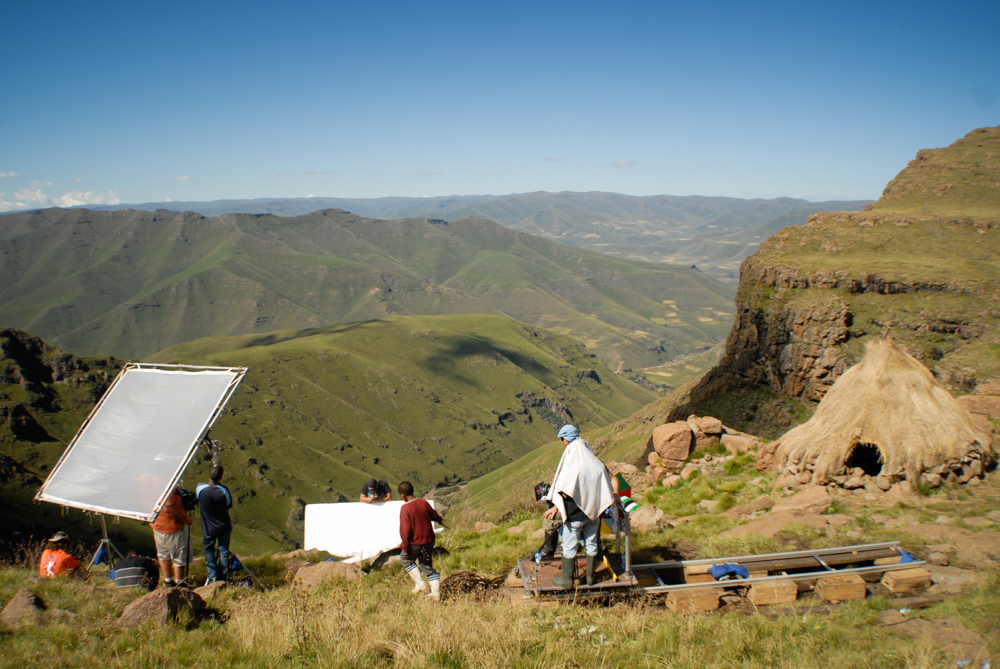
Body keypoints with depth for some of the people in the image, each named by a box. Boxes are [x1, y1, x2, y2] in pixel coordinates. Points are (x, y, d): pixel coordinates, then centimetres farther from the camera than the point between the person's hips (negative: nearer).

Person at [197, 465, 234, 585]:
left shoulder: (200, 488, -17)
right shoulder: (224, 490, -17)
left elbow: (197, 501, 3)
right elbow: (229, 505, -2)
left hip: (209, 528, 0)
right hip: (225, 526, 0)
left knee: (209, 550, 17)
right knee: (223, 550, 14)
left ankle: (212, 576, 10)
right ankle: (223, 577, 18)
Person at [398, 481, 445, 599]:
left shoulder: (405, 508, -20)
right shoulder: (424, 503, -2)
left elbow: (405, 529, -22)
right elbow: (434, 515, 16)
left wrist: (405, 546, -11)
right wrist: (440, 520, 38)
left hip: (415, 542, -6)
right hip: (429, 540, 6)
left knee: (405, 558, 21)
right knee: (427, 565, 18)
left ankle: (420, 583, 15)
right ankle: (436, 592, 19)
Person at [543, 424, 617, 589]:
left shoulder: (571, 461, -16)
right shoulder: (596, 462, 1)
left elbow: (565, 490, -16)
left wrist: (556, 507, -6)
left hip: (575, 513, -5)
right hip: (593, 511, 6)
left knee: (569, 546, 7)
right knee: (591, 543, 17)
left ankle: (567, 579, 16)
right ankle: (590, 577, 27)